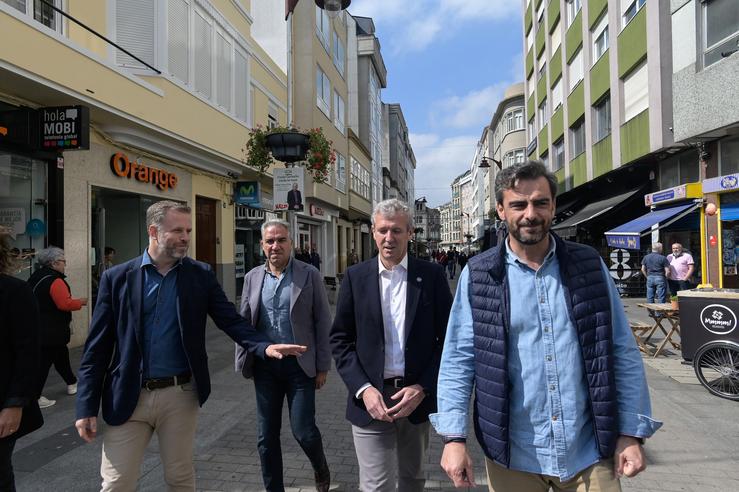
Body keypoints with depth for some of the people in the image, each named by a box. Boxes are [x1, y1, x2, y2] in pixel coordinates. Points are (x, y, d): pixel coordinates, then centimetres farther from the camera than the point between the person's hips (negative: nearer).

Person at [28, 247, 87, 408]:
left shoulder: (36, 276, 10)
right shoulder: (55, 280, -20)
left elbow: (43, 300, 18)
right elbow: (65, 304, -25)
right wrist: (81, 302, -9)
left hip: (40, 328, 10)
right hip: (51, 331, -10)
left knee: (61, 354, 19)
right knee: (45, 361, -2)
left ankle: (72, 384, 32)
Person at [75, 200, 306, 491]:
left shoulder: (201, 275, -1)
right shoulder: (117, 277, -2)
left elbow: (231, 321, -5)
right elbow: (97, 348, -1)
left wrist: (265, 346, -24)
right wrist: (87, 406, -4)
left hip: (180, 394, 1)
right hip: (128, 397, 0)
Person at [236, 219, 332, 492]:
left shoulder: (310, 275, -5)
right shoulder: (252, 277, 5)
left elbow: (323, 323, -4)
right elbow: (243, 322, 11)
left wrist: (322, 367, -6)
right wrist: (243, 361, 7)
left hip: (300, 365, -3)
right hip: (265, 366, 3)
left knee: (303, 430, -1)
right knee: (267, 436, 11)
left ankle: (320, 467, 33)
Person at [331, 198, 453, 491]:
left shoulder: (432, 275, -2)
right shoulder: (355, 277, -1)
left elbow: (446, 337, -2)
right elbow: (341, 340, 0)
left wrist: (423, 388, -10)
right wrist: (363, 389, -11)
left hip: (417, 396, 1)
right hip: (370, 399, -1)